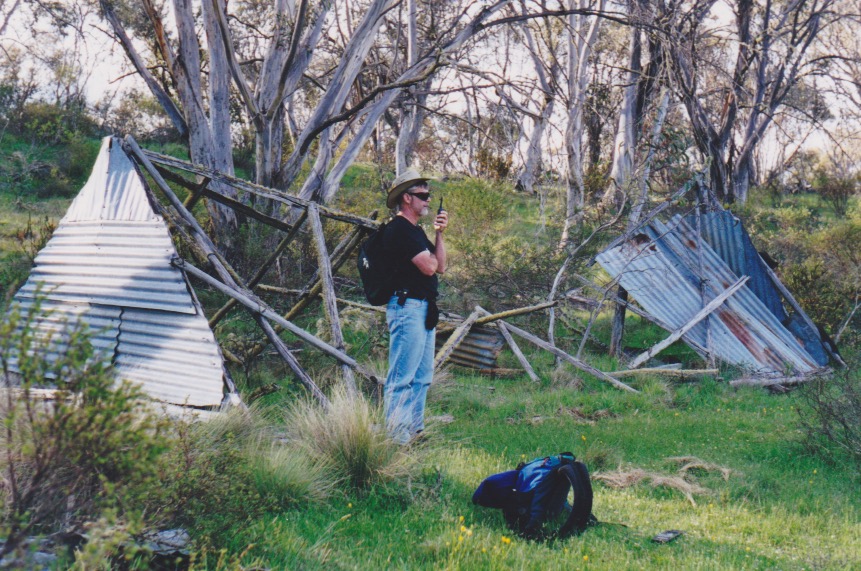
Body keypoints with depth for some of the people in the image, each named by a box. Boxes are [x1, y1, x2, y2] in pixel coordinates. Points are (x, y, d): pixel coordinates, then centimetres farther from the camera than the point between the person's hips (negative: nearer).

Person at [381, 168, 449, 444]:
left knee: (422, 377, 14)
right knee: (402, 378, -8)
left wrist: (439, 235, 5)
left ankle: (414, 430, 21)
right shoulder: (399, 229, -12)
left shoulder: (415, 230, 20)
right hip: (407, 306, -11)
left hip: (424, 309, 11)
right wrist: (428, 254, 4)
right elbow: (429, 267, -18)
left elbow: (440, 266, 15)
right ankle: (397, 438, -6)